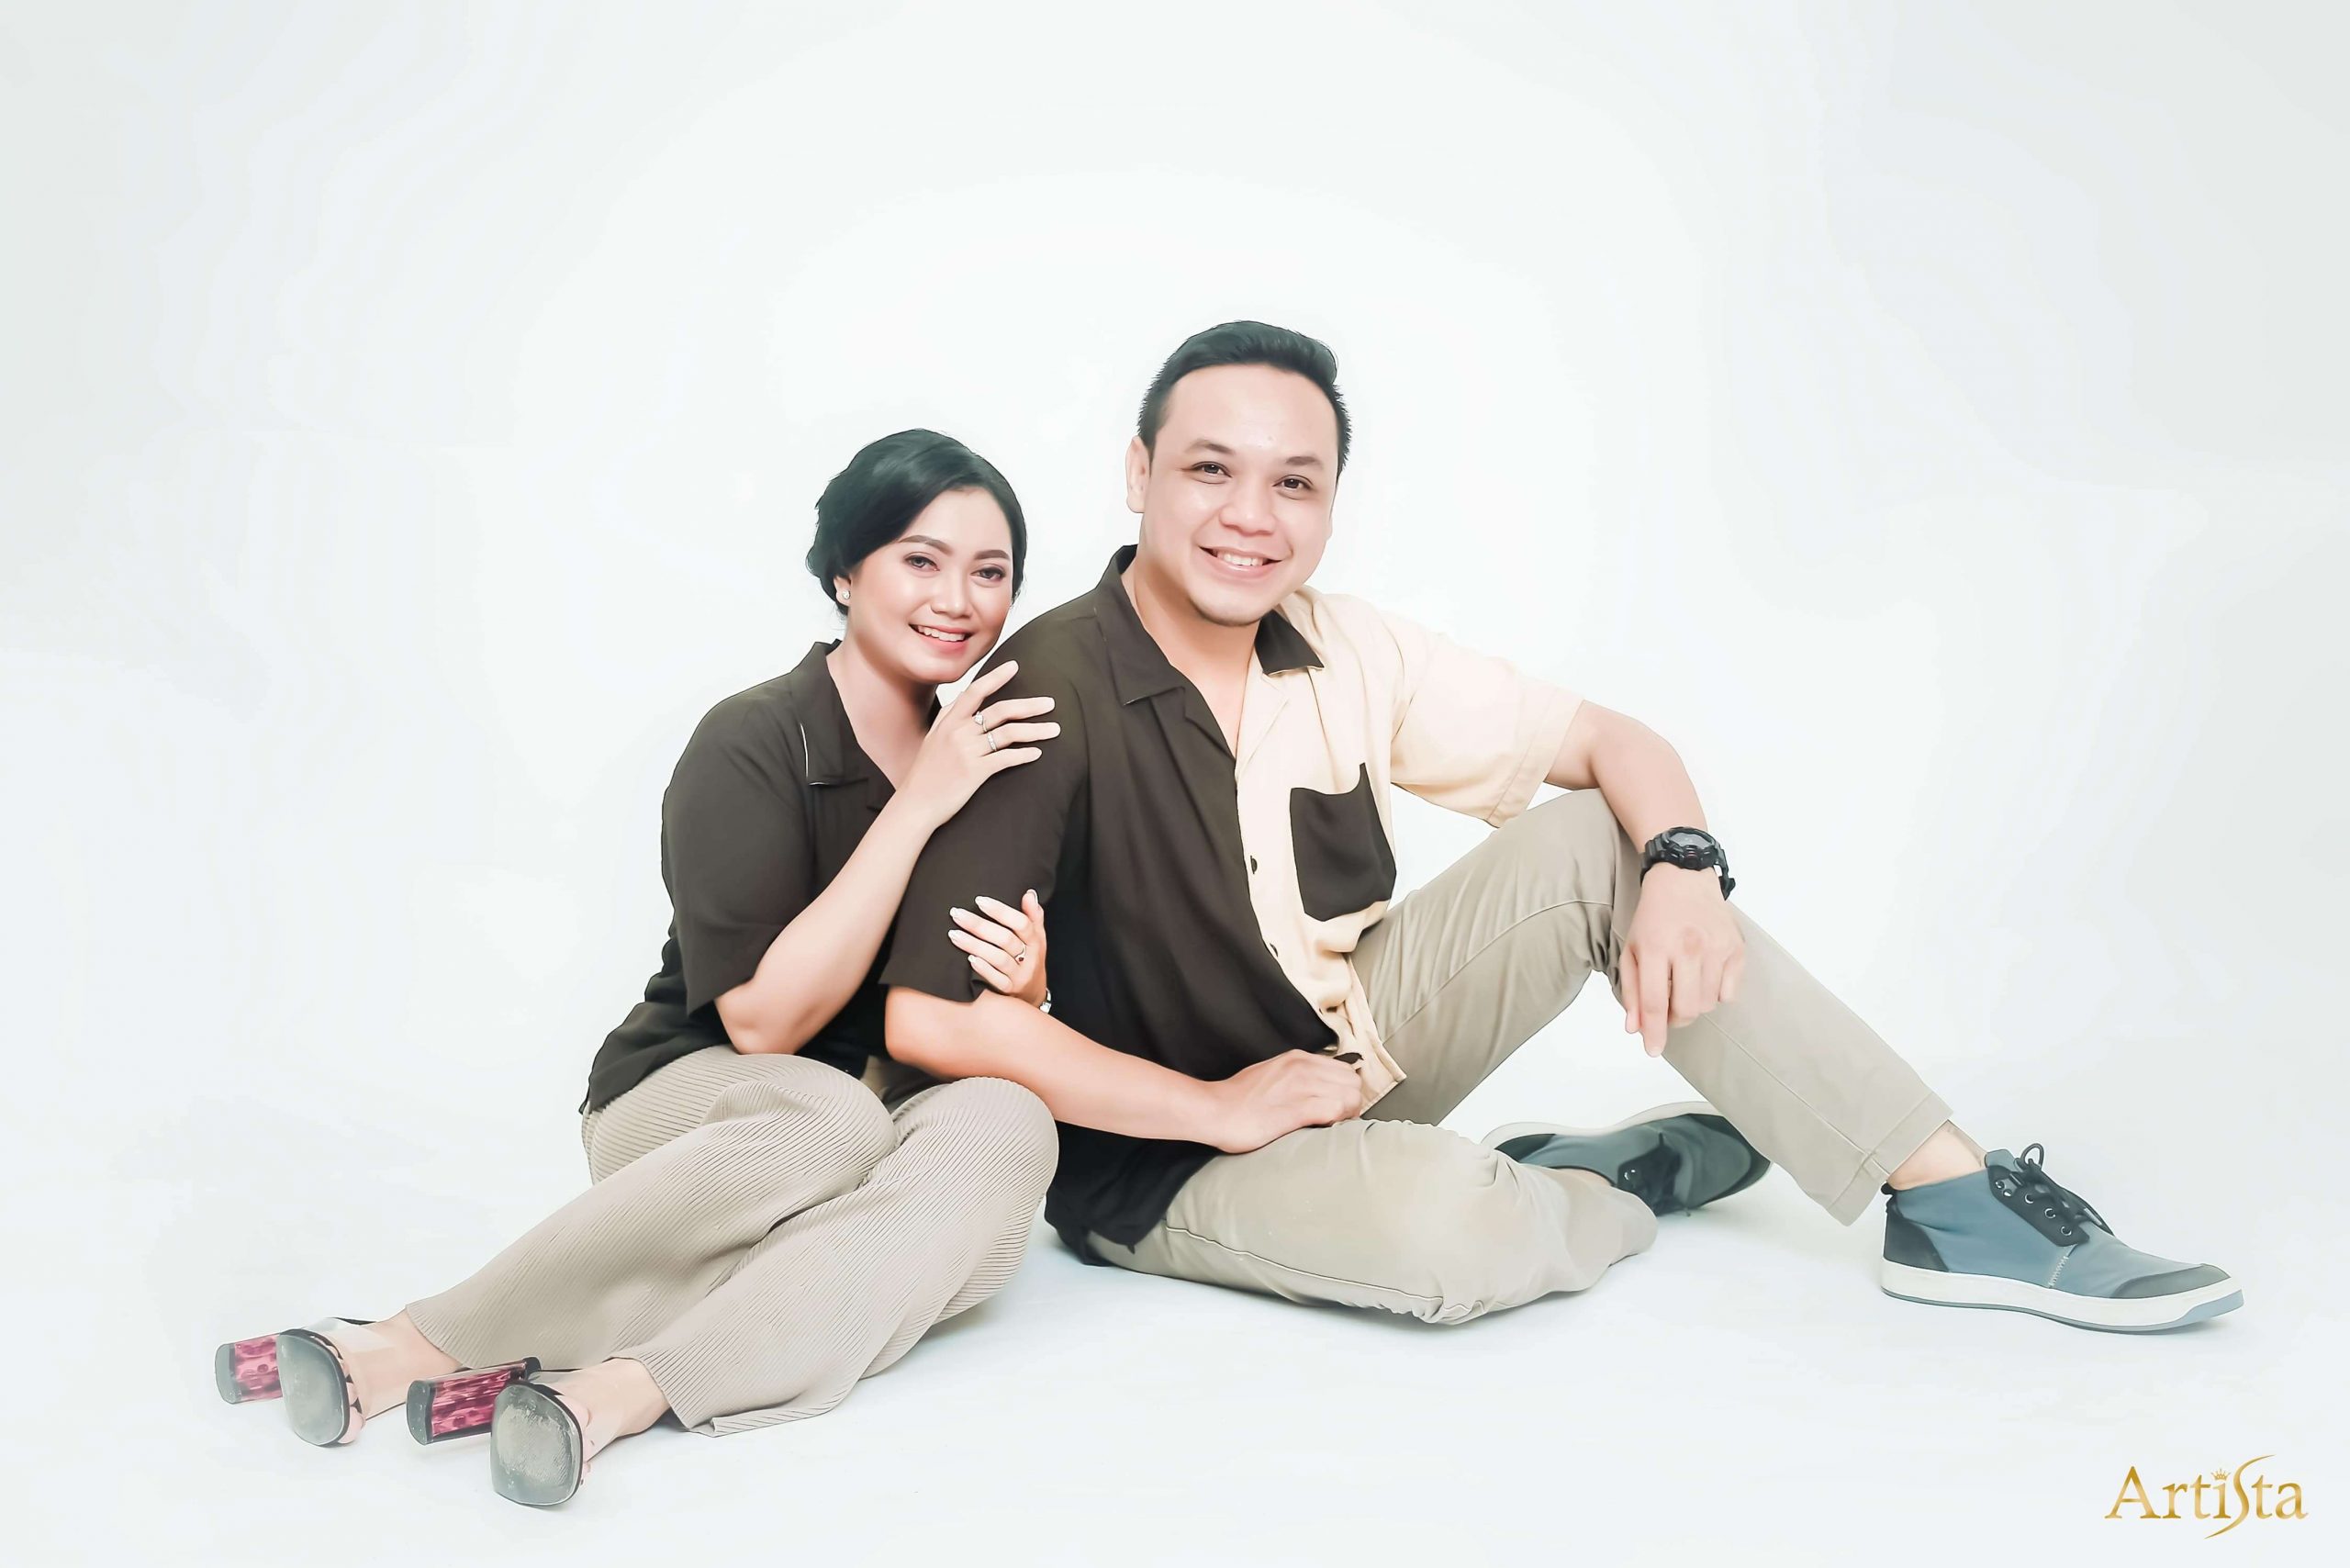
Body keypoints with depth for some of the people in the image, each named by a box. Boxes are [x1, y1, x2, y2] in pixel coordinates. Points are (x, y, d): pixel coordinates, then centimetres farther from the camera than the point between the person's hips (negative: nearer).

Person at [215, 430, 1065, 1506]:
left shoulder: (997, 747, 3)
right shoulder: (754, 743, -13)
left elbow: (1000, 1036, 10)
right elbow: (763, 1021, -22)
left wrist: (1022, 984, -16)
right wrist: (917, 807, -26)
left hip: (898, 1115, 4)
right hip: (685, 1104, -4)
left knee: (1008, 1124, -31)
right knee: (827, 1116, -39)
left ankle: (613, 1392, -39)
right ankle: (413, 1347, -31)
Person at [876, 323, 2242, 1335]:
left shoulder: (1342, 654, -4)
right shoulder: (1049, 694, -23)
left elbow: (1616, 744, 4)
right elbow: (929, 1016, -30)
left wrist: (1681, 869, -19)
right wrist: (1215, 1108, -22)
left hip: (1353, 1049, 7)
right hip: (1166, 1154, -6)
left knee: (1608, 838, -9)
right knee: (1450, 1223, -37)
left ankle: (1954, 1202, -9)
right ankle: (1648, 1169, -1)